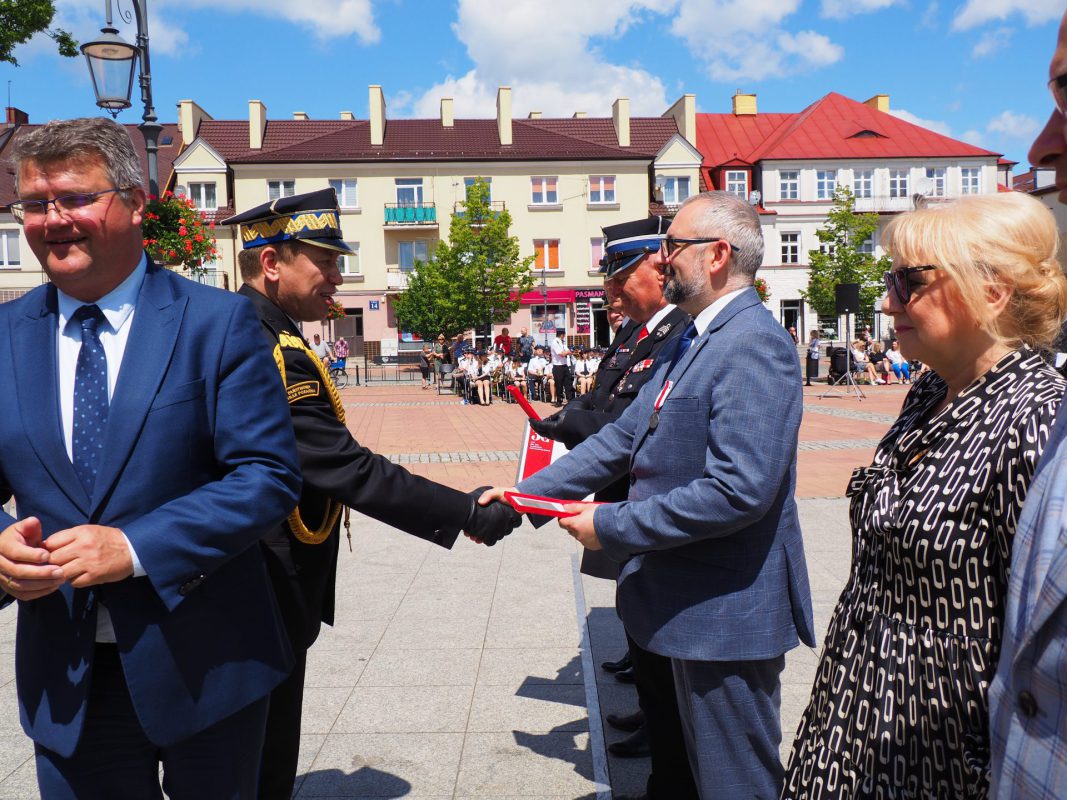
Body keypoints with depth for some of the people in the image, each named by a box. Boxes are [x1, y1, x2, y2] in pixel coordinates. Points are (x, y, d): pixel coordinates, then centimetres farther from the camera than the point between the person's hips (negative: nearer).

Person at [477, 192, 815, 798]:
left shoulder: (753, 344, -22)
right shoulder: (694, 340, 11)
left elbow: (739, 490, -30)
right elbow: (626, 436, 8)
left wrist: (610, 526, -22)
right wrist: (525, 494, 2)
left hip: (729, 611, -10)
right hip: (694, 606, 10)